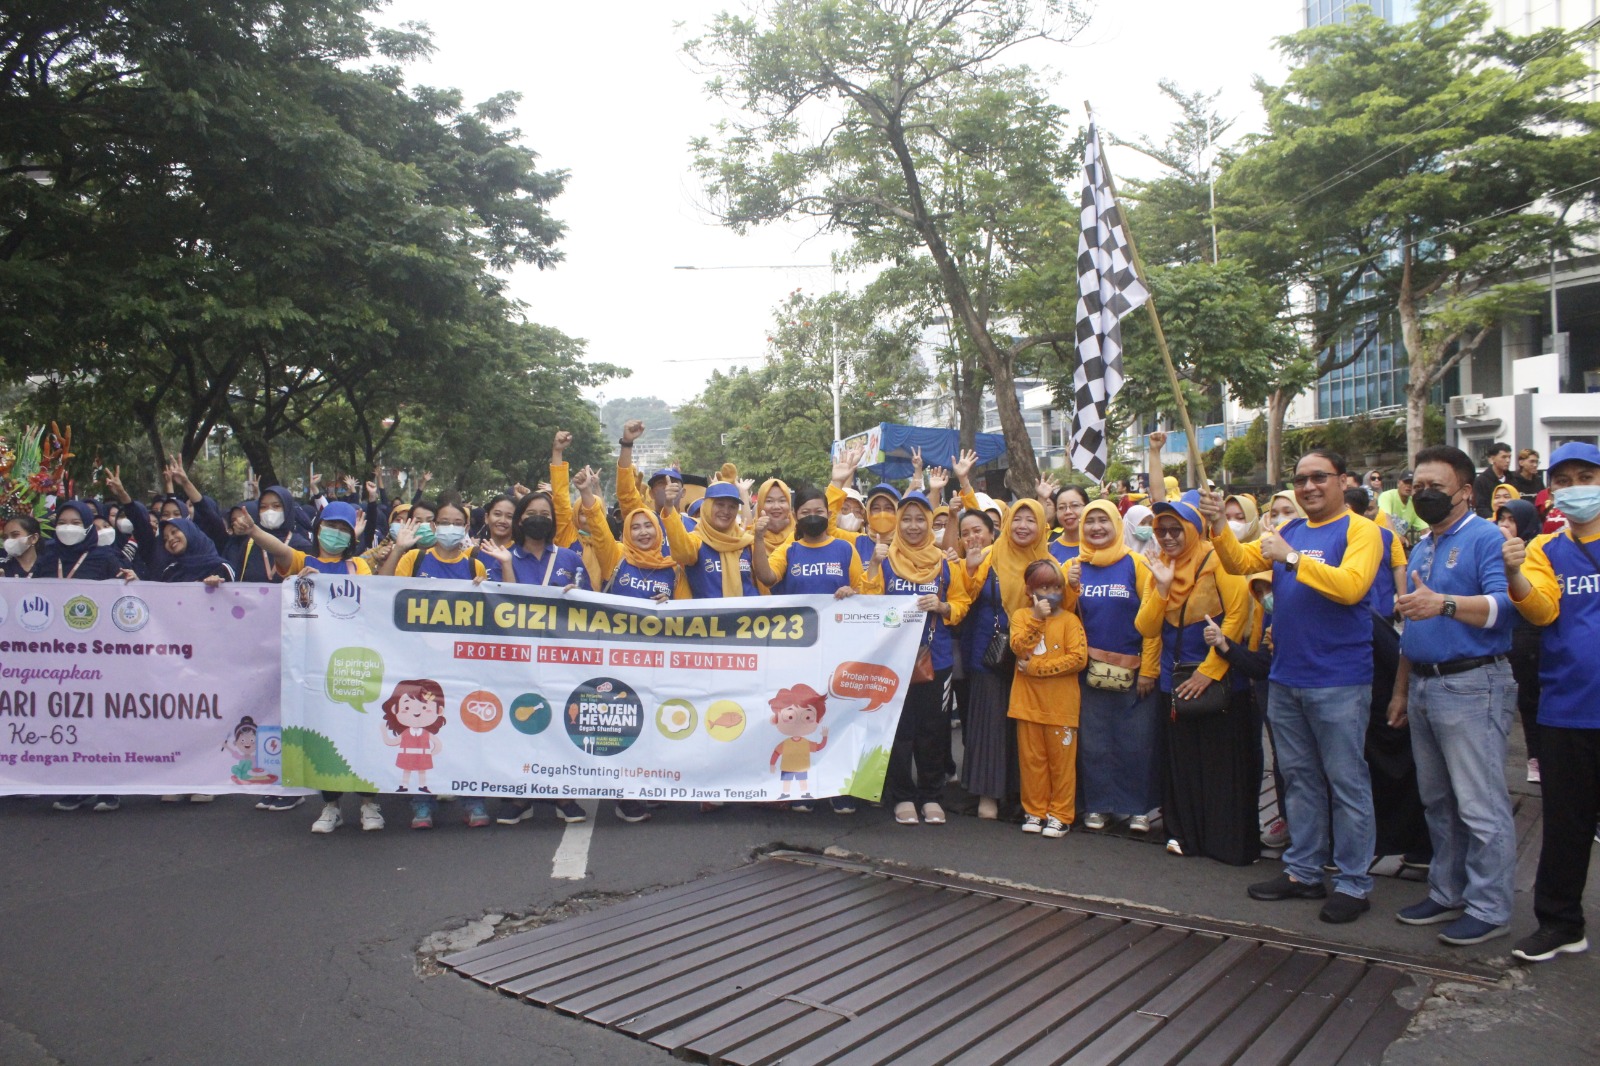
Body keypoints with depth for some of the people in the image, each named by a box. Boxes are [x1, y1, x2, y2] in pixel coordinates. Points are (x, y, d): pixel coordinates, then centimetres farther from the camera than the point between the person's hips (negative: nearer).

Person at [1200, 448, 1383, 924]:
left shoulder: (1360, 531, -7)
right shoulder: (1289, 530, 13)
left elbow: (1350, 586, -22)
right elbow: (1239, 562, 9)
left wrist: (1292, 558, -21)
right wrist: (1218, 526, -7)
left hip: (1339, 682, -7)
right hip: (1285, 679, 7)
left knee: (1346, 783, 2)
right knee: (1300, 779, 15)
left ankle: (1354, 883, 13)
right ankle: (1302, 872, 27)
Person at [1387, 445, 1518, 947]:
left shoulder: (1486, 538, -7)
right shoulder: (1422, 547, 18)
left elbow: (1504, 605, -22)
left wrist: (1444, 603, -37)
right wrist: (1401, 689, 21)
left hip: (1472, 687, -9)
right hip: (1424, 686, 9)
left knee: (1480, 806, -2)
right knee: (1438, 802, 16)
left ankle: (1488, 908, 9)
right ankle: (1447, 894, 27)